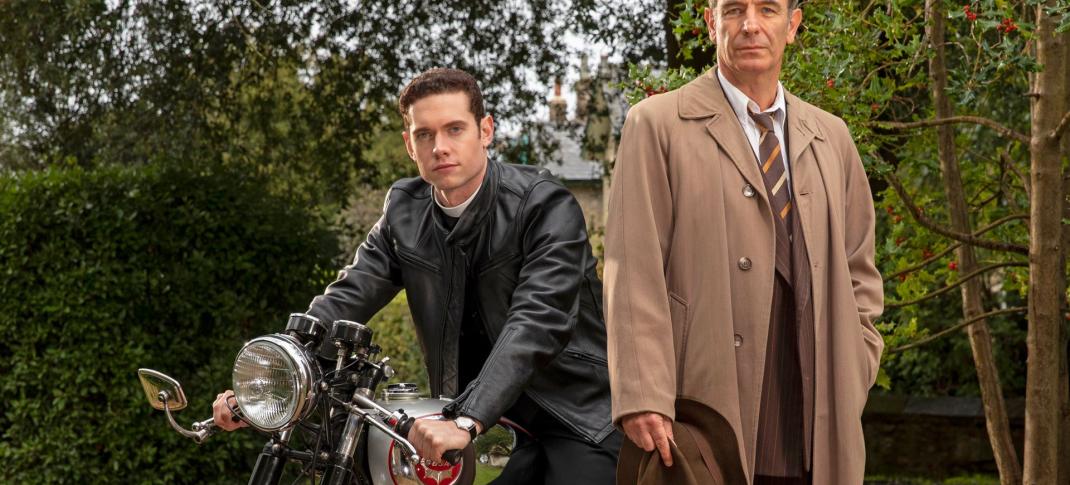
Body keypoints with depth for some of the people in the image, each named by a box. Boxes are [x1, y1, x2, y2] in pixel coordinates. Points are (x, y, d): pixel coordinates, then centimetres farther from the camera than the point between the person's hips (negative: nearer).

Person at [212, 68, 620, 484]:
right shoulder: (404, 211, 3)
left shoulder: (547, 206, -15)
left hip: (580, 415, -5)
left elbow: (536, 322, -28)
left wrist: (466, 421, -41)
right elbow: (343, 302, -3)